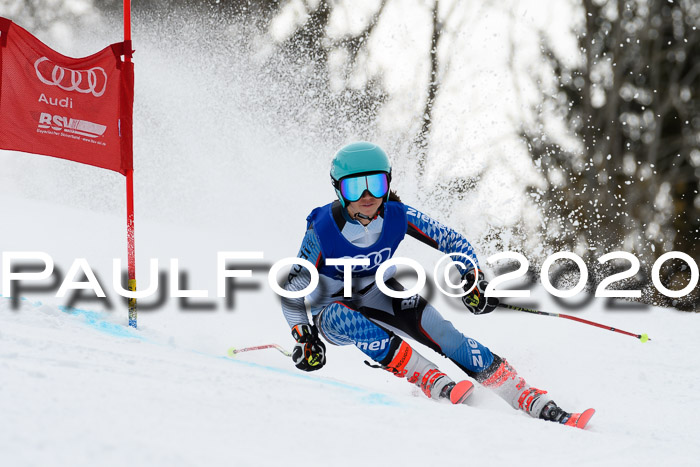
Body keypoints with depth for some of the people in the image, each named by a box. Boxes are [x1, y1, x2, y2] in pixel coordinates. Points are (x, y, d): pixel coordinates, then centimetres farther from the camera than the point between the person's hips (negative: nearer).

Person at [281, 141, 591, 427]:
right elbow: (292, 288, -16)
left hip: (381, 297, 2)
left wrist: (472, 279, -21)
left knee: (443, 335, -22)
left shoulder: (398, 216, -16)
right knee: (343, 317, -40)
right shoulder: (322, 229, -25)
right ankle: (438, 386, -41)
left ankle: (540, 406, -23)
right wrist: (303, 337, -27)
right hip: (333, 310, -2)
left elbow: (450, 241, -5)